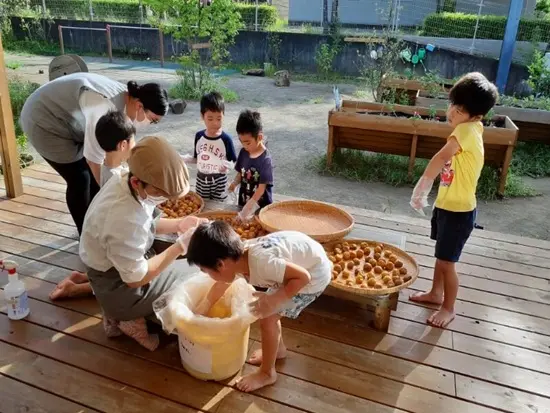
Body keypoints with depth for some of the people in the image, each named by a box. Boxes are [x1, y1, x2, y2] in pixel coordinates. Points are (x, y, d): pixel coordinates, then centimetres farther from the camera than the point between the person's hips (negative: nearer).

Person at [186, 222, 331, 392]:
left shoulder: (261, 264, -35)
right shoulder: (237, 257, -8)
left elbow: (303, 277, -29)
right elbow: (220, 284, 11)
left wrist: (273, 301, -26)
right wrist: (199, 313, 22)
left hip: (314, 274, -8)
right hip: (304, 256, 8)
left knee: (267, 319, -4)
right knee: (266, 311, 18)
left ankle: (267, 373, 16)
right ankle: (278, 348, 42)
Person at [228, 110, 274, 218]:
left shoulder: (266, 160, -20)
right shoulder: (243, 152, -2)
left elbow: (262, 187, -21)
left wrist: (250, 204, -27)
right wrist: (235, 183, -10)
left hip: (261, 207, -5)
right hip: (243, 202, 6)